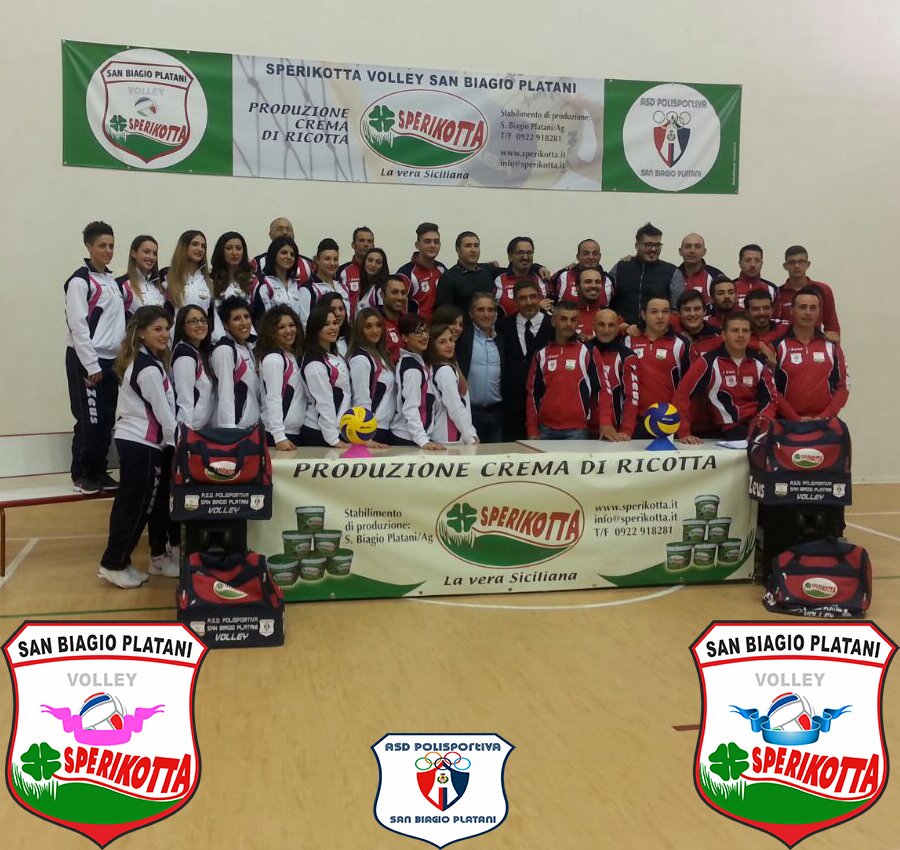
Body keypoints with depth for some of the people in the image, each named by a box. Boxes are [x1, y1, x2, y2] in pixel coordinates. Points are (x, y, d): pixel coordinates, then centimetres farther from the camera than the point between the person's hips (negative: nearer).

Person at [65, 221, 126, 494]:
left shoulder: (111, 280, 14)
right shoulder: (80, 280, -10)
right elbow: (78, 326, -15)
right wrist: (92, 366, -18)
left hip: (110, 359, 7)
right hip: (86, 361, -7)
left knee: (107, 420, 8)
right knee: (90, 420, -5)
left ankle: (99, 470, 17)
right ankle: (81, 474, 6)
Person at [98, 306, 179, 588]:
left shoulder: (141, 361, 14)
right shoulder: (149, 368, -17)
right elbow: (163, 412, -17)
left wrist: (173, 443, 12)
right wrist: (179, 444, -6)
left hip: (134, 441, 10)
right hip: (140, 445, -10)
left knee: (155, 501, 16)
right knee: (136, 505, -2)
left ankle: (160, 556, 26)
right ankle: (114, 565, 7)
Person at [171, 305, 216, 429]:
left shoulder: (200, 353, 14)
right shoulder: (184, 354, -13)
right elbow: (184, 399, -18)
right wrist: (187, 429, -21)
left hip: (203, 427, 8)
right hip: (190, 428, -8)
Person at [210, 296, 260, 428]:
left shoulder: (247, 347, 14)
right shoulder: (224, 349, -12)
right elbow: (225, 394, -17)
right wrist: (229, 429, -22)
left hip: (253, 426, 8)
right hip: (234, 426, -8)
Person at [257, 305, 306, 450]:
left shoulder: (292, 356, 14)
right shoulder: (273, 359, -12)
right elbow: (273, 399, -18)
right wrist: (279, 436, -24)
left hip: (295, 432, 8)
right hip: (279, 434, -8)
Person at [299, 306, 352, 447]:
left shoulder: (335, 356, 11)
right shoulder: (315, 364, -17)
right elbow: (324, 403, -18)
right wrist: (333, 440, -18)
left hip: (341, 431, 8)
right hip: (319, 435, -8)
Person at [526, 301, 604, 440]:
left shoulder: (587, 352, 2)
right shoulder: (542, 355, 8)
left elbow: (598, 390, 4)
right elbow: (533, 393, 10)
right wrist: (532, 430, 4)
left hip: (576, 429, -2)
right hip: (546, 429, 2)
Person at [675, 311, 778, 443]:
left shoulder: (759, 363, 8)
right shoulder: (708, 362, -6)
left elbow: (770, 397, 15)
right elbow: (682, 394, -7)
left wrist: (763, 422, -5)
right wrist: (683, 432, -11)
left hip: (756, 424, 5)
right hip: (730, 428, -5)